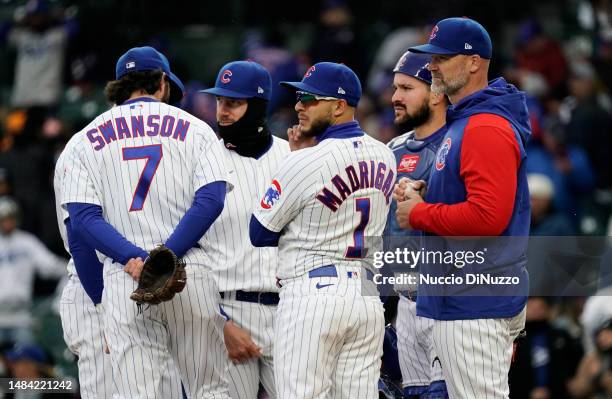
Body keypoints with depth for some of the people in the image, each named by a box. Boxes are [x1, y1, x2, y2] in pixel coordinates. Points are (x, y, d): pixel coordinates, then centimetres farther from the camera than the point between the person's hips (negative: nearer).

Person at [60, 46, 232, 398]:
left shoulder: (89, 138, 13)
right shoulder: (194, 128, 9)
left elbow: (82, 217, -1)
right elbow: (211, 199, -6)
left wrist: (133, 260, -11)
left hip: (122, 277, 1)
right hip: (191, 274, -1)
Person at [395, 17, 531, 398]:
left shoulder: (486, 128, -16)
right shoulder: (464, 121, 18)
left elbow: (487, 216, -25)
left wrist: (419, 215, -13)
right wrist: (422, 197, 9)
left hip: (475, 305, -11)